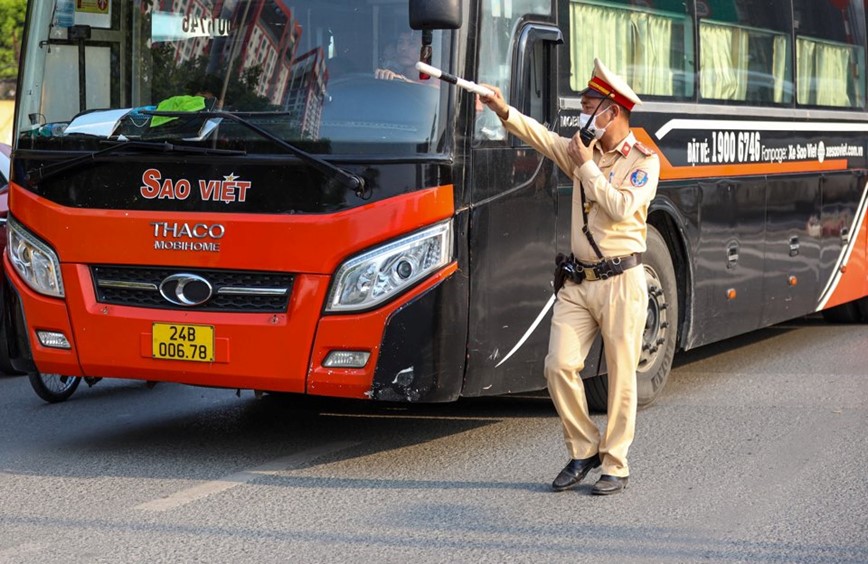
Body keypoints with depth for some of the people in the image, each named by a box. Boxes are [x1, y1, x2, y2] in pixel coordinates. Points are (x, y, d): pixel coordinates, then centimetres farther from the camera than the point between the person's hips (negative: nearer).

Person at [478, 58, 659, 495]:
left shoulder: (644, 162, -3)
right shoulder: (581, 152, 13)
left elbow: (621, 208, -17)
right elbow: (539, 136, -1)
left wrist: (587, 167, -12)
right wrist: (504, 111, -16)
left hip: (620, 282, -5)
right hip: (577, 282, 5)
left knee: (621, 377, 1)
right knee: (559, 366, -3)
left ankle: (615, 466, 12)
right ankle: (584, 450, 15)